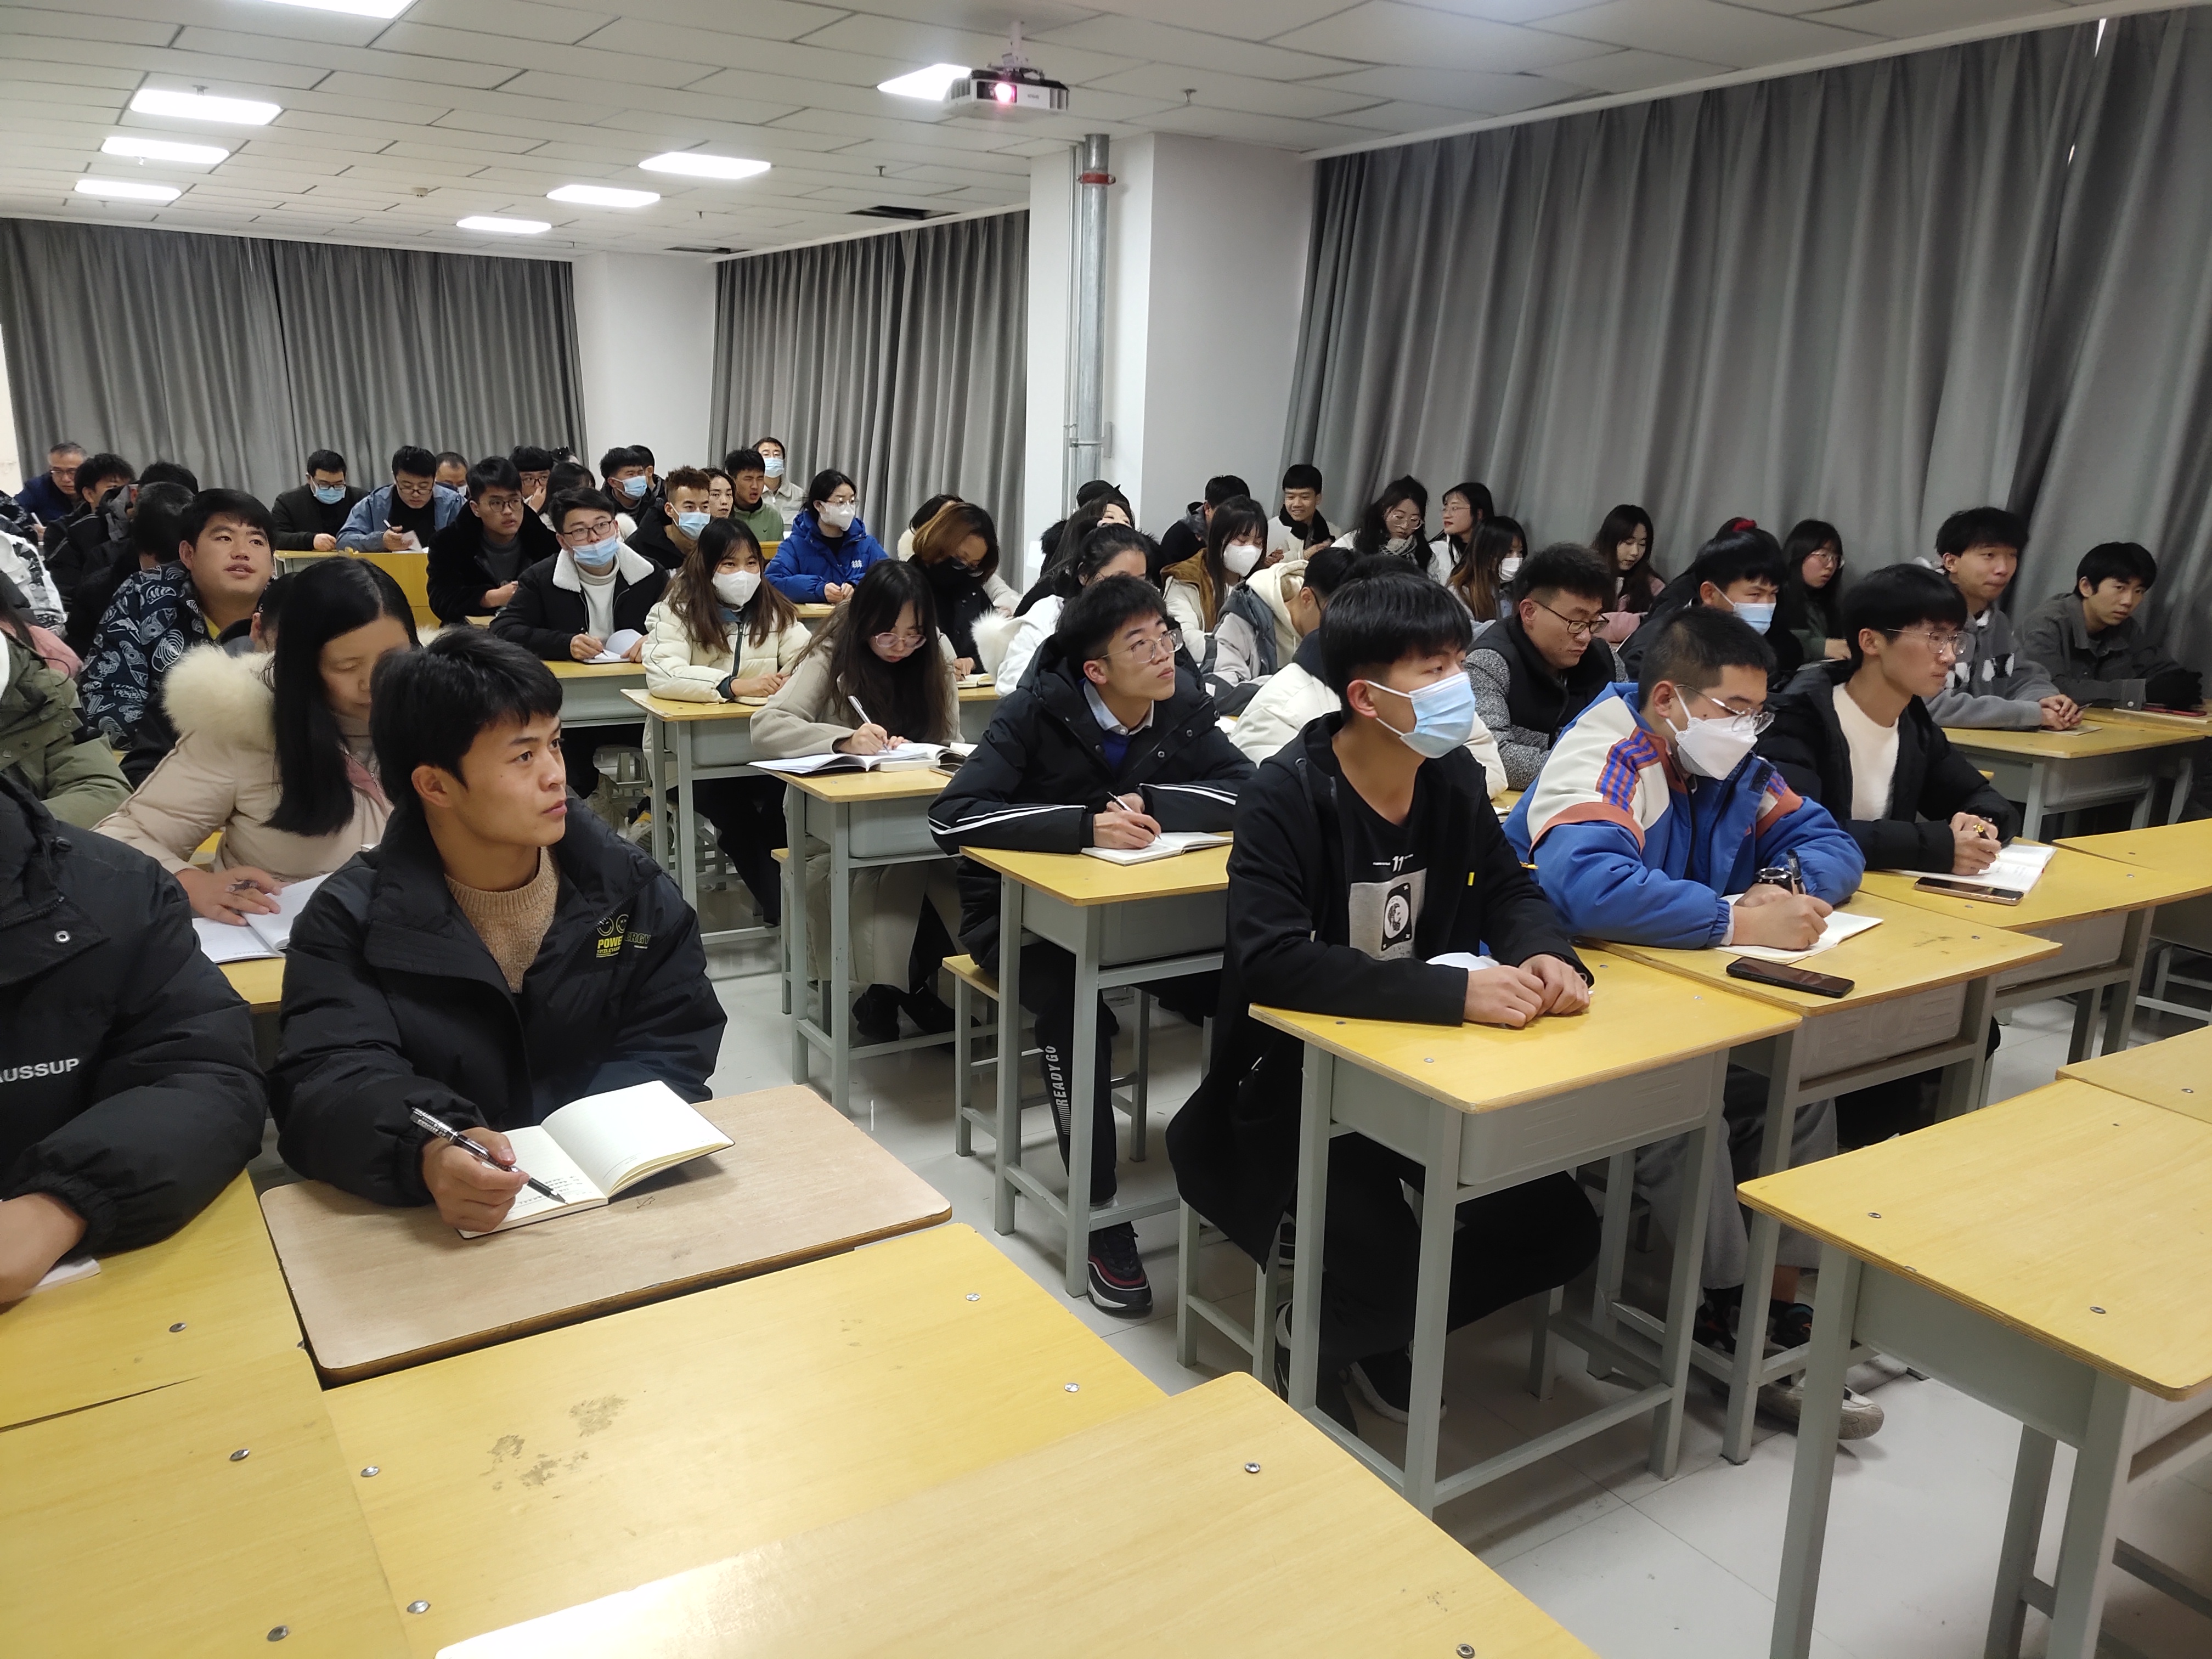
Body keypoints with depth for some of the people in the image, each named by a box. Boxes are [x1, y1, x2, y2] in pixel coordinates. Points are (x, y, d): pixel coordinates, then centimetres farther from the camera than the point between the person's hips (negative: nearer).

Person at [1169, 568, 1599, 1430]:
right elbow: (1272, 962, -34)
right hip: (1295, 1082, -6)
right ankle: (1314, 1342, 15)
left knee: (1559, 1230, -3)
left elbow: (1510, 891, 6)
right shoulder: (1286, 794, -23)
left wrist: (1547, 955, -19)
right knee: (1387, 1272, -22)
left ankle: (1382, 1331, 22)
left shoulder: (1452, 776, -3)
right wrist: (1458, 992, -39)